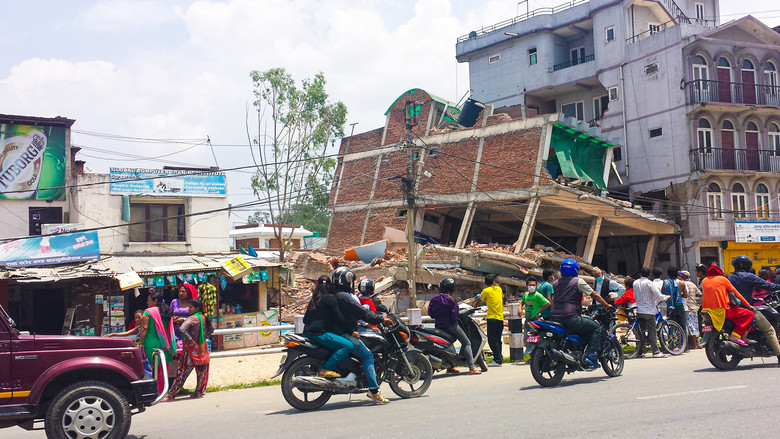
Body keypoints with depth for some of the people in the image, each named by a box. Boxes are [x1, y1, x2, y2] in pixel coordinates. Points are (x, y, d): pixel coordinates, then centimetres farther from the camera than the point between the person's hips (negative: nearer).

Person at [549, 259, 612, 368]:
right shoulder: (578, 281, 0)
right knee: (596, 327, 4)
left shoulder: (556, 283, 17)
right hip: (570, 318, -7)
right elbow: (594, 295, 2)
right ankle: (591, 356, -9)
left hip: (555, 317, 7)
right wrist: (607, 305, 15)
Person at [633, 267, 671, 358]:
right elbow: (658, 295, -14)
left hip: (639, 310, 5)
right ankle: (656, 351, -7)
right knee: (652, 331, -4)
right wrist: (666, 297, 4)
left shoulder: (635, 283, 7)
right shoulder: (649, 283, -10)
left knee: (642, 332, 12)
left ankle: (640, 351, 12)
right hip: (649, 310, -5)